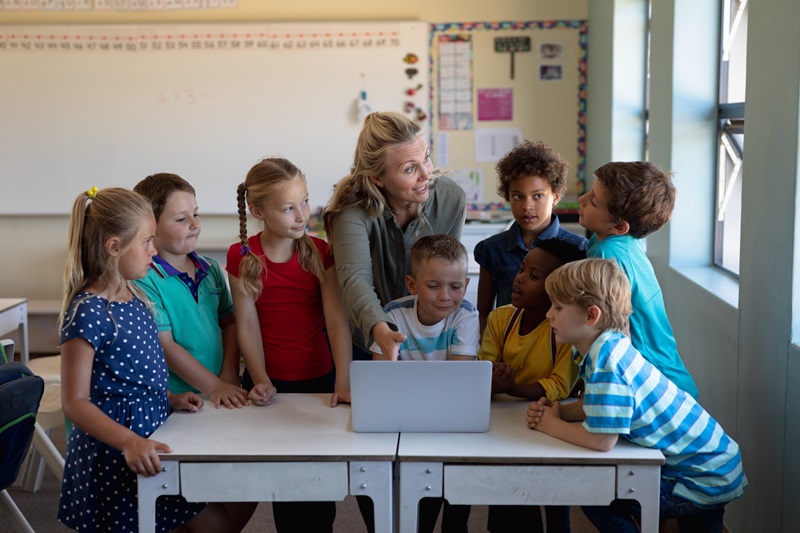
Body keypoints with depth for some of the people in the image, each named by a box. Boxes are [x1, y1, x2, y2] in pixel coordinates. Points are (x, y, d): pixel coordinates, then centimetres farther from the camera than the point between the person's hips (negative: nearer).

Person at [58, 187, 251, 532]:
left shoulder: (132, 298, 8)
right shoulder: (88, 312, -20)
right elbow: (75, 402, -23)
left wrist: (170, 400, 8)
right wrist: (129, 442, -34)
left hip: (152, 438, 9)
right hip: (115, 455, -9)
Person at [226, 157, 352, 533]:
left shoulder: (319, 252, -4)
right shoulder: (242, 257, -6)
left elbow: (337, 321, -10)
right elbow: (247, 325, -6)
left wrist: (343, 381, -20)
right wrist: (261, 381, -15)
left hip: (319, 379, 1)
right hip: (270, 384, -1)